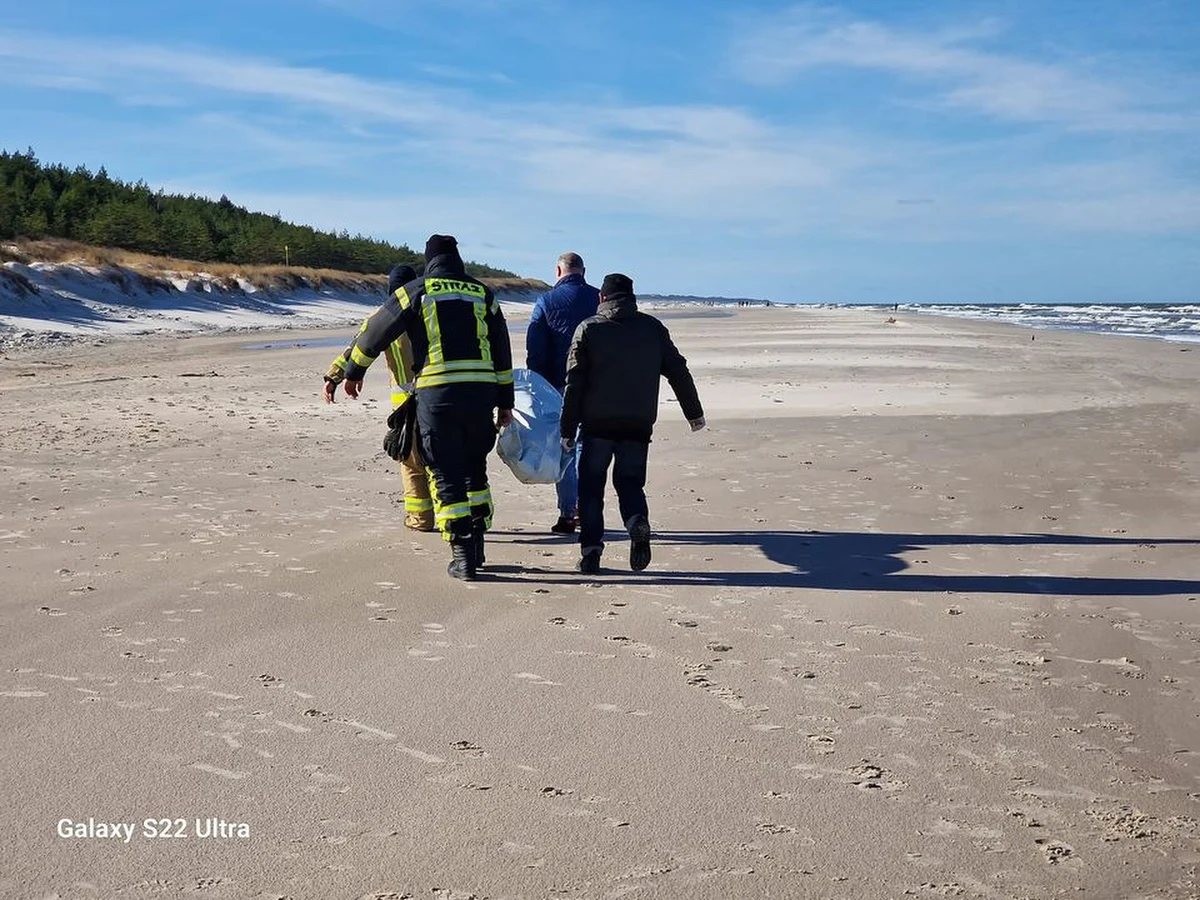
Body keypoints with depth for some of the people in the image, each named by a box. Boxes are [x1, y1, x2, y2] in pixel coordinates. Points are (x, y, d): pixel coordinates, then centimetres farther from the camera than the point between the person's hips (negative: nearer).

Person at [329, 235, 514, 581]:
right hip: (481, 392, 3)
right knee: (474, 471, 19)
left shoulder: (415, 291, 5)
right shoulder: (483, 294, 14)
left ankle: (463, 555, -3)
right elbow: (502, 352, 14)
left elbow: (374, 332, 12)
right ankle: (476, 545, 22)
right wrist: (505, 402, 19)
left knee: (446, 477, 2)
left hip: (436, 394, -3)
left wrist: (353, 372, 26)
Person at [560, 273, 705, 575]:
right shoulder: (653, 328, 9)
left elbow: (574, 382, -1)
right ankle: (638, 523, -16)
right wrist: (695, 413, 19)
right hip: (639, 424, 2)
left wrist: (568, 429, 2)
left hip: (597, 424, -2)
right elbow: (678, 372, 10)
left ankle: (591, 550, 0)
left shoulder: (588, 329, 3)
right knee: (629, 481, 13)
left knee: (591, 485, 8)